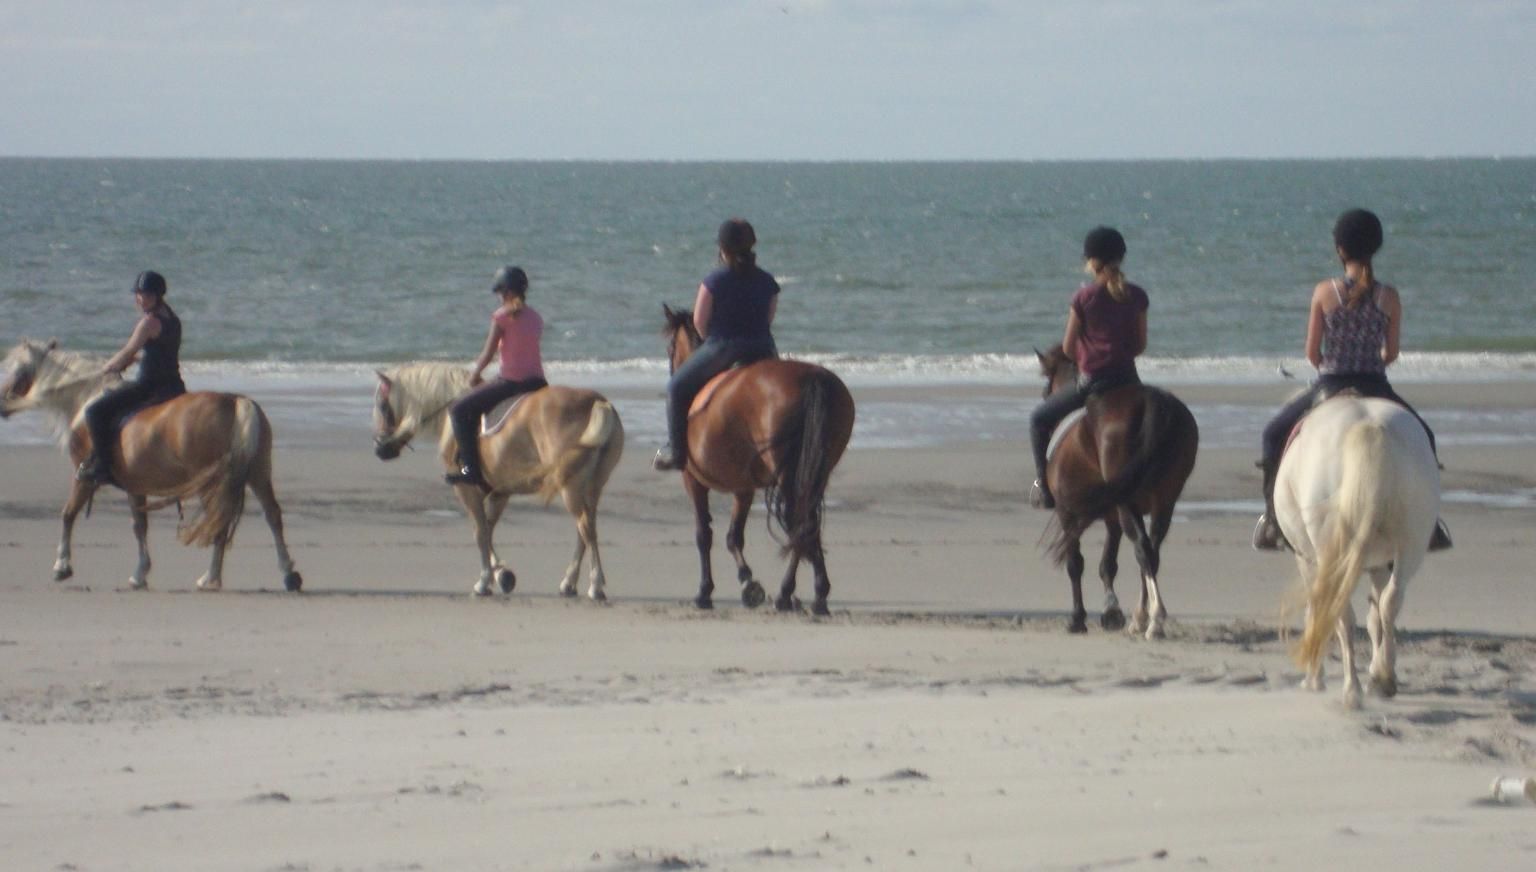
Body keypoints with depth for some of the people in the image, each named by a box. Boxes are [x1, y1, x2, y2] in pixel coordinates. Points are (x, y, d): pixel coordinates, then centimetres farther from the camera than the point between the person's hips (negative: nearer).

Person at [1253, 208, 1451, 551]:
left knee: (1275, 433, 23)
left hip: (1329, 387, -1)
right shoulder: (1389, 297, -4)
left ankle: (1273, 521, 17)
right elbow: (1392, 353, 3)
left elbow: (1311, 352, -3)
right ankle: (1428, 522, 20)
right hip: (1375, 388, 1)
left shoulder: (1325, 292, -8)